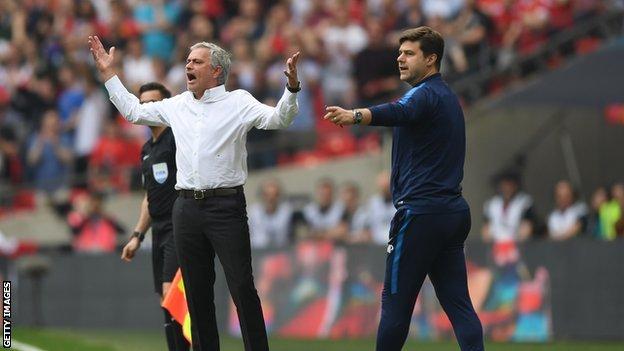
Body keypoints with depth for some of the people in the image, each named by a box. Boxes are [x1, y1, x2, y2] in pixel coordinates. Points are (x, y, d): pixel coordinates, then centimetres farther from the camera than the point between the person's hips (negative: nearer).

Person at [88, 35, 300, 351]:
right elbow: (133, 111, 26)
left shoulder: (238, 102, -1)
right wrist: (107, 73, 25)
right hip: (187, 207, 5)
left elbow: (278, 119, -12)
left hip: (225, 205, -5)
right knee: (196, 291, 9)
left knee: (242, 287, -8)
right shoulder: (177, 106, 15)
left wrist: (291, 87, -29)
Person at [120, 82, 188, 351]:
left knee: (171, 293, -20)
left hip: (180, 228, -9)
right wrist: (137, 236, 23)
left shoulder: (178, 137, -7)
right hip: (160, 232, 9)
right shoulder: (147, 149, 20)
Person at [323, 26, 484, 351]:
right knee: (457, 301, 3)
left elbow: (399, 113, -34)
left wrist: (356, 116, -48)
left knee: (396, 300, -1)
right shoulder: (448, 97, 20)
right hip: (454, 211, 9)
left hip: (420, 213, -9)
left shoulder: (424, 95, -12)